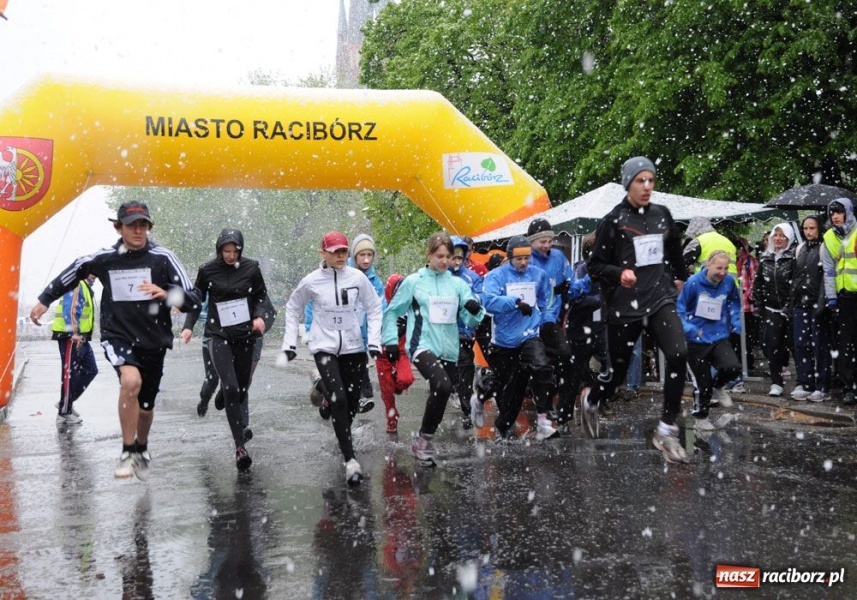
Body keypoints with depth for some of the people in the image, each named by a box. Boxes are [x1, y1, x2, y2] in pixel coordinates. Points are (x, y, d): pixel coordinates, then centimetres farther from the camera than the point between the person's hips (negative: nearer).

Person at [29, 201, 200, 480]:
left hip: (153, 341, 1)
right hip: (117, 336, -1)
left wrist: (166, 293, -33)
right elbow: (74, 272, 18)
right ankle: (127, 452, -15)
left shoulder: (162, 258, -9)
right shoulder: (103, 259, -2)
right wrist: (44, 300, 23)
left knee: (145, 406, 14)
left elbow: (193, 300, -13)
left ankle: (142, 449, 46)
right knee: (131, 380, -31)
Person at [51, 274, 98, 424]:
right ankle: (64, 413, 4)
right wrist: (75, 335, -26)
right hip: (70, 337, -10)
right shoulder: (76, 285, -14)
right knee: (70, 374, -4)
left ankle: (66, 403, 21)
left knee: (90, 370, 13)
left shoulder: (86, 287, 18)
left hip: (80, 337, 10)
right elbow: (70, 311, -23)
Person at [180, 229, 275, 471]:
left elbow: (261, 296, 10)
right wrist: (188, 326, -4)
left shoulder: (251, 268, -1)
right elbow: (197, 301, 8)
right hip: (218, 335, -2)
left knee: (242, 387, 11)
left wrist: (260, 316, -9)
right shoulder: (207, 270, -3)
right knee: (231, 388, -15)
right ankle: (240, 446, -11)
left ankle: (240, 425, 40)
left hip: (245, 335, 2)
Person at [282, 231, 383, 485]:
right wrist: (290, 342, 9)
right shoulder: (311, 281, -4)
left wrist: (374, 340, 1)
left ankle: (343, 437, 38)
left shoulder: (357, 277, -3)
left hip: (354, 348, 2)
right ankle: (350, 460, -14)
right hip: (324, 348, -2)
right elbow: (293, 308, 12)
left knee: (352, 402, 7)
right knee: (338, 400, -17)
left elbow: (374, 309, 8)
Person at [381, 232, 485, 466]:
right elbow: (392, 313, 8)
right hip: (422, 346, -5)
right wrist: (391, 341, 0)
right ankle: (423, 439, -11)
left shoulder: (458, 284, 9)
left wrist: (475, 311, -16)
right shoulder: (413, 282, 1)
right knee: (443, 386, -28)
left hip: (449, 350, 5)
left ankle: (424, 443, 31)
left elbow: (470, 320, 5)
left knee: (441, 394, 10)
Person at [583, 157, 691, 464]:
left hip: (660, 298, 3)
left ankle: (667, 430, -9)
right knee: (619, 371, 7)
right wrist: (619, 273, -22)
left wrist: (680, 278, 34)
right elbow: (595, 265, -5)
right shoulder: (613, 220, -5)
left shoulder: (662, 214, 8)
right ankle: (591, 399, 42)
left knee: (678, 354, -20)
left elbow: (675, 250, 26)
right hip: (624, 306, -3)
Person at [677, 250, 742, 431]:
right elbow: (680, 308, -6)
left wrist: (736, 324, 2)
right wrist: (689, 329, -16)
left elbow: (734, 304, 14)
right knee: (703, 383, 4)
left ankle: (718, 385, 14)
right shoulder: (694, 283, -15)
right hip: (697, 340, -3)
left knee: (734, 367, -21)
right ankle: (700, 418, 27)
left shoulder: (729, 281, -5)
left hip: (720, 337, 3)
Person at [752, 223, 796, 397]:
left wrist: (791, 306, -15)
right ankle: (776, 383, 0)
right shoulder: (765, 258, 10)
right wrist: (758, 304, 10)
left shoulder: (793, 257, -5)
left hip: (789, 309, -3)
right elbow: (758, 282, 17)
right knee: (771, 345, -4)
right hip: (770, 309, 4)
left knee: (790, 344, 1)